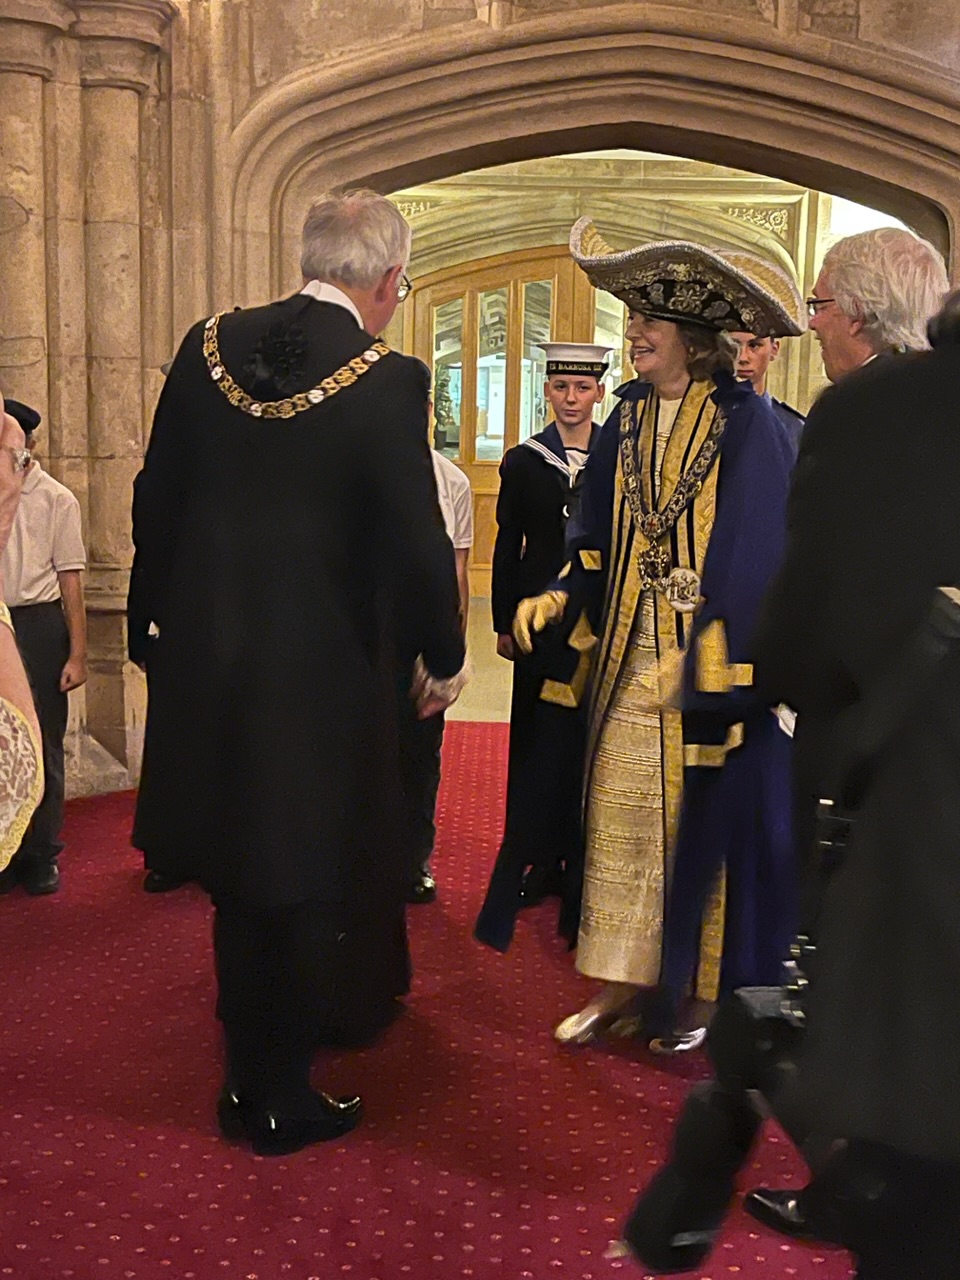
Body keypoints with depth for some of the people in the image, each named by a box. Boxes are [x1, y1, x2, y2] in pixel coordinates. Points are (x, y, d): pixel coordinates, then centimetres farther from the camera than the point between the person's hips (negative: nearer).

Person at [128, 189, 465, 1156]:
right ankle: (277, 1101, 24)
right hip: (321, 669, -5)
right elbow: (417, 539, -13)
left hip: (202, 657, 6)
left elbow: (155, 499, 6)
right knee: (305, 884, 10)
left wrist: (153, 620, 18)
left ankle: (252, 1076, 39)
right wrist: (443, 658, 2)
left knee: (239, 877, 21)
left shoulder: (209, 345, 1)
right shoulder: (387, 381, -15)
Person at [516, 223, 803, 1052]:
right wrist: (560, 596, -5)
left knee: (705, 820, 5)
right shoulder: (627, 422, 9)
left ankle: (700, 993, 20)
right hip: (631, 662, 5)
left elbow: (764, 549, -12)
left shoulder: (746, 423, -8)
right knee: (622, 819, 7)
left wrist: (730, 664, -17)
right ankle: (625, 982, 20)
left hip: (711, 662, -5)